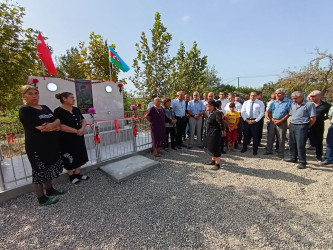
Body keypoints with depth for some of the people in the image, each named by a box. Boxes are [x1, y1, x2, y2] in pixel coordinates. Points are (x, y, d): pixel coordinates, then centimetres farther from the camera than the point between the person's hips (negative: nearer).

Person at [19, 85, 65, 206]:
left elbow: (58, 120, 0)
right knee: (40, 171, 5)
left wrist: (51, 125, -21)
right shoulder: (25, 110, -11)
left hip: (51, 144, 7)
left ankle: (50, 190, 35)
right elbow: (40, 127, -23)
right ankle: (42, 198, 20)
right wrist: (55, 127, -8)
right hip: (37, 147, -7)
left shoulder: (45, 108, 11)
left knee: (48, 168, 19)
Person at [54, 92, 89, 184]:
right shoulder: (58, 111, -13)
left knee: (79, 156, 13)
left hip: (79, 138, 7)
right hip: (67, 140, -6)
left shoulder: (76, 109, 7)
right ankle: (71, 176, 26)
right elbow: (61, 126, -22)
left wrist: (82, 128, -13)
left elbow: (83, 120, 7)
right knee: (70, 159, 8)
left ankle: (78, 174, 29)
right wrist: (76, 131, -21)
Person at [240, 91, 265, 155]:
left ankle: (255, 150, 16)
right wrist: (246, 120, -7)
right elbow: (243, 112, 6)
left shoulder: (260, 103, 3)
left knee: (256, 136, 3)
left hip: (255, 121, -2)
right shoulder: (246, 103, 11)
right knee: (246, 135, 10)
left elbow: (262, 113, -3)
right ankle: (244, 148, 24)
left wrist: (255, 120, -11)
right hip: (246, 121, 2)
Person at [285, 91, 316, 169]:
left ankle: (302, 162, 7)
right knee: (292, 143, 13)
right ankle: (293, 158, 28)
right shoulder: (293, 104, 11)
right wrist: (291, 124, 9)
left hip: (301, 127, -6)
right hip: (292, 125, 7)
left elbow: (313, 118, -9)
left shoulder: (309, 104, -9)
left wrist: (307, 127, 0)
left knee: (300, 145, -5)